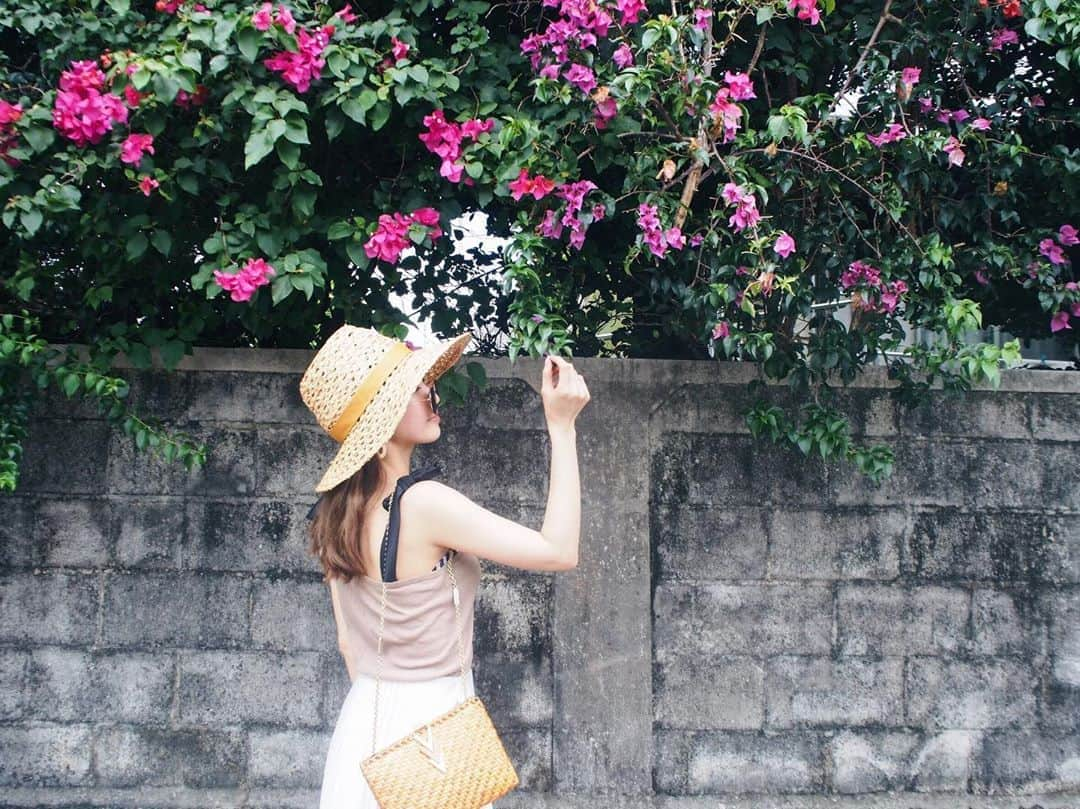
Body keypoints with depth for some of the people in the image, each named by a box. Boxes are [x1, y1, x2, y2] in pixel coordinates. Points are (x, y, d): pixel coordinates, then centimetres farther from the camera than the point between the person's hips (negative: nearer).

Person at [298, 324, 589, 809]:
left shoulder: (338, 510, 2)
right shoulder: (422, 502, -22)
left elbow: (348, 641, 10)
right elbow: (558, 551, -18)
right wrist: (561, 426, -15)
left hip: (363, 717, 8)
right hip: (430, 723, -8)